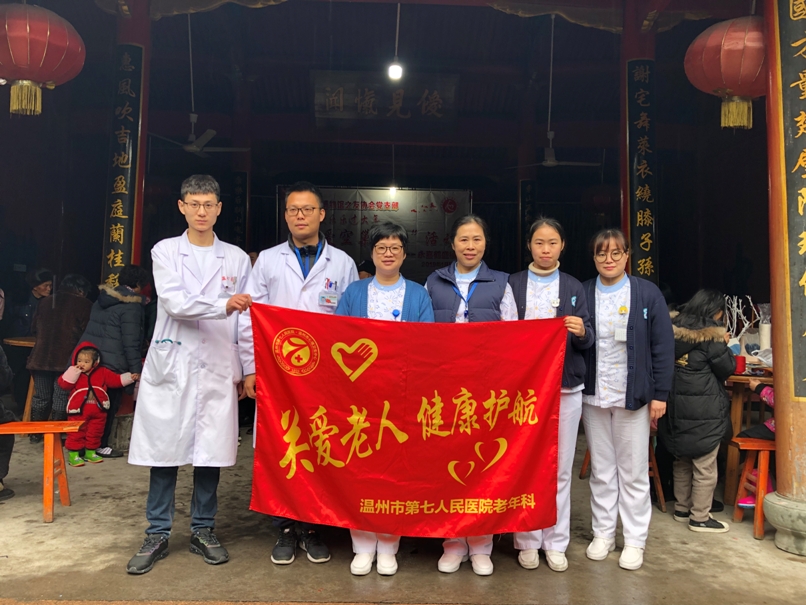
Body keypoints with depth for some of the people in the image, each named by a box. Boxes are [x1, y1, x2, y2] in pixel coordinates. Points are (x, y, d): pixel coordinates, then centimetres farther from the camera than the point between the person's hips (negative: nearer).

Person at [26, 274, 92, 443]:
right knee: (61, 397, 3)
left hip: (41, 357, 5)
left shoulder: (46, 301, 12)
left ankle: (36, 433, 22)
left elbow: (34, 329, 19)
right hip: (66, 359, -5)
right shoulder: (84, 305, -5)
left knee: (40, 396, 15)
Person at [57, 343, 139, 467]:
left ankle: (90, 452, 29)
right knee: (76, 433, 0)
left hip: (98, 411, 3)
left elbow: (115, 379, 5)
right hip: (78, 411, -3)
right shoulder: (73, 374, -2)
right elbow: (64, 383, -15)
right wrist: (73, 372, -21)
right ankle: (73, 454, 10)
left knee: (95, 433, 14)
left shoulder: (102, 373, 3)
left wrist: (129, 377, -4)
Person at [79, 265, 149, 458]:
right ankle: (99, 445, 10)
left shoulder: (102, 299, 13)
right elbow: (131, 343, -16)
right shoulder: (131, 306, -12)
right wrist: (137, 370, -12)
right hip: (112, 363, -8)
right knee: (108, 406, 4)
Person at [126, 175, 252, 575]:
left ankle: (203, 531, 21)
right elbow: (174, 302, -11)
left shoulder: (237, 258, 9)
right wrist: (223, 305, -26)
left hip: (218, 367, 1)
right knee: (164, 451, 4)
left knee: (211, 452, 6)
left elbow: (246, 318, 9)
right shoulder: (165, 251, 5)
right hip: (171, 363, -1)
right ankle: (157, 535, 18)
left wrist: (246, 369, 5)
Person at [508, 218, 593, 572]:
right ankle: (527, 540, 17)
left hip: (565, 387, 1)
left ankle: (556, 543, 19)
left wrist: (581, 331, -19)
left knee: (560, 469, 5)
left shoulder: (574, 288, 8)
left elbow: (587, 341, 2)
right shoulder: (512, 284, 5)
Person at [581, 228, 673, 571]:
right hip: (593, 396, 2)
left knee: (633, 472, 8)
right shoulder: (581, 294, 3)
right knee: (601, 469, 12)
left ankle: (634, 540, 21)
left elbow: (663, 346, -1)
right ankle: (603, 533, 26)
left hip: (633, 397, -2)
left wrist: (660, 394, -5)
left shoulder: (648, 293, -1)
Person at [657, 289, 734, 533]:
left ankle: (682, 509, 30)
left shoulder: (673, 328, 4)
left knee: (682, 461, 19)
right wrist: (724, 345, 7)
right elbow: (727, 369, -8)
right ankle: (699, 518, 13)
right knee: (705, 467, 5)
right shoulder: (710, 334, -15)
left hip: (676, 406, 7)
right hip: (704, 409, -7)